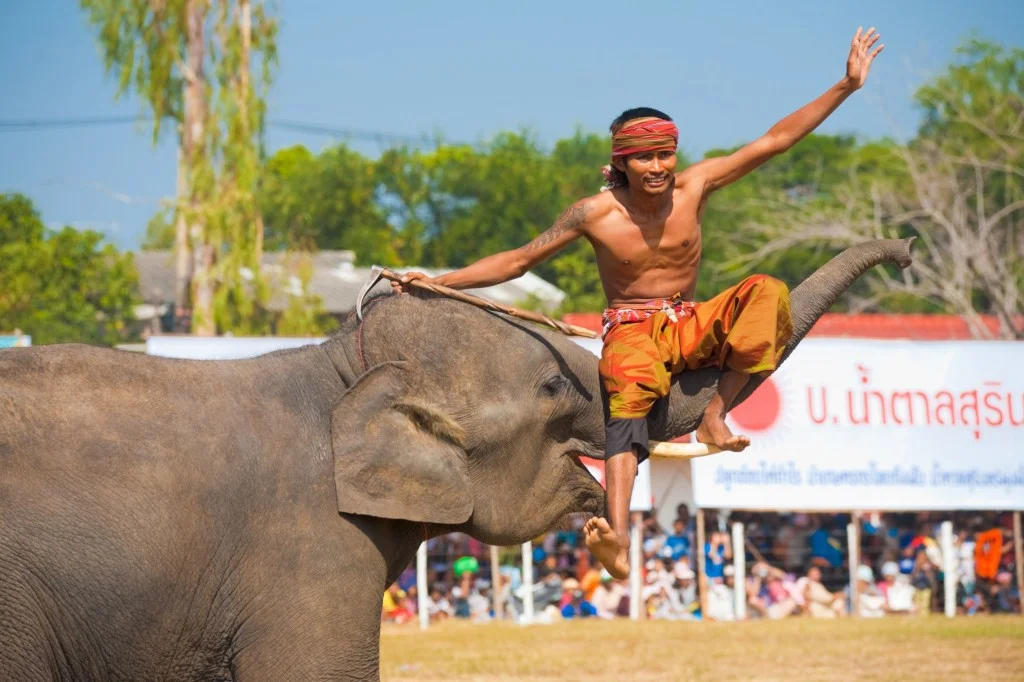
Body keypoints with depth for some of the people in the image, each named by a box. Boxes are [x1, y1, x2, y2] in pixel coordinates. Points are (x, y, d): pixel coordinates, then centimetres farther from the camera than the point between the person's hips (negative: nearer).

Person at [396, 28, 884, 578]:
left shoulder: (693, 187, -3)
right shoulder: (596, 214, -9)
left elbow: (776, 140, 0)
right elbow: (518, 260, -4)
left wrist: (847, 86, -2)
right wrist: (437, 282, -13)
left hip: (690, 327, 3)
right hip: (631, 330, -3)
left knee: (766, 293, -24)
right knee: (629, 395, -37)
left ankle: (715, 413, -24)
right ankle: (617, 534, -57)